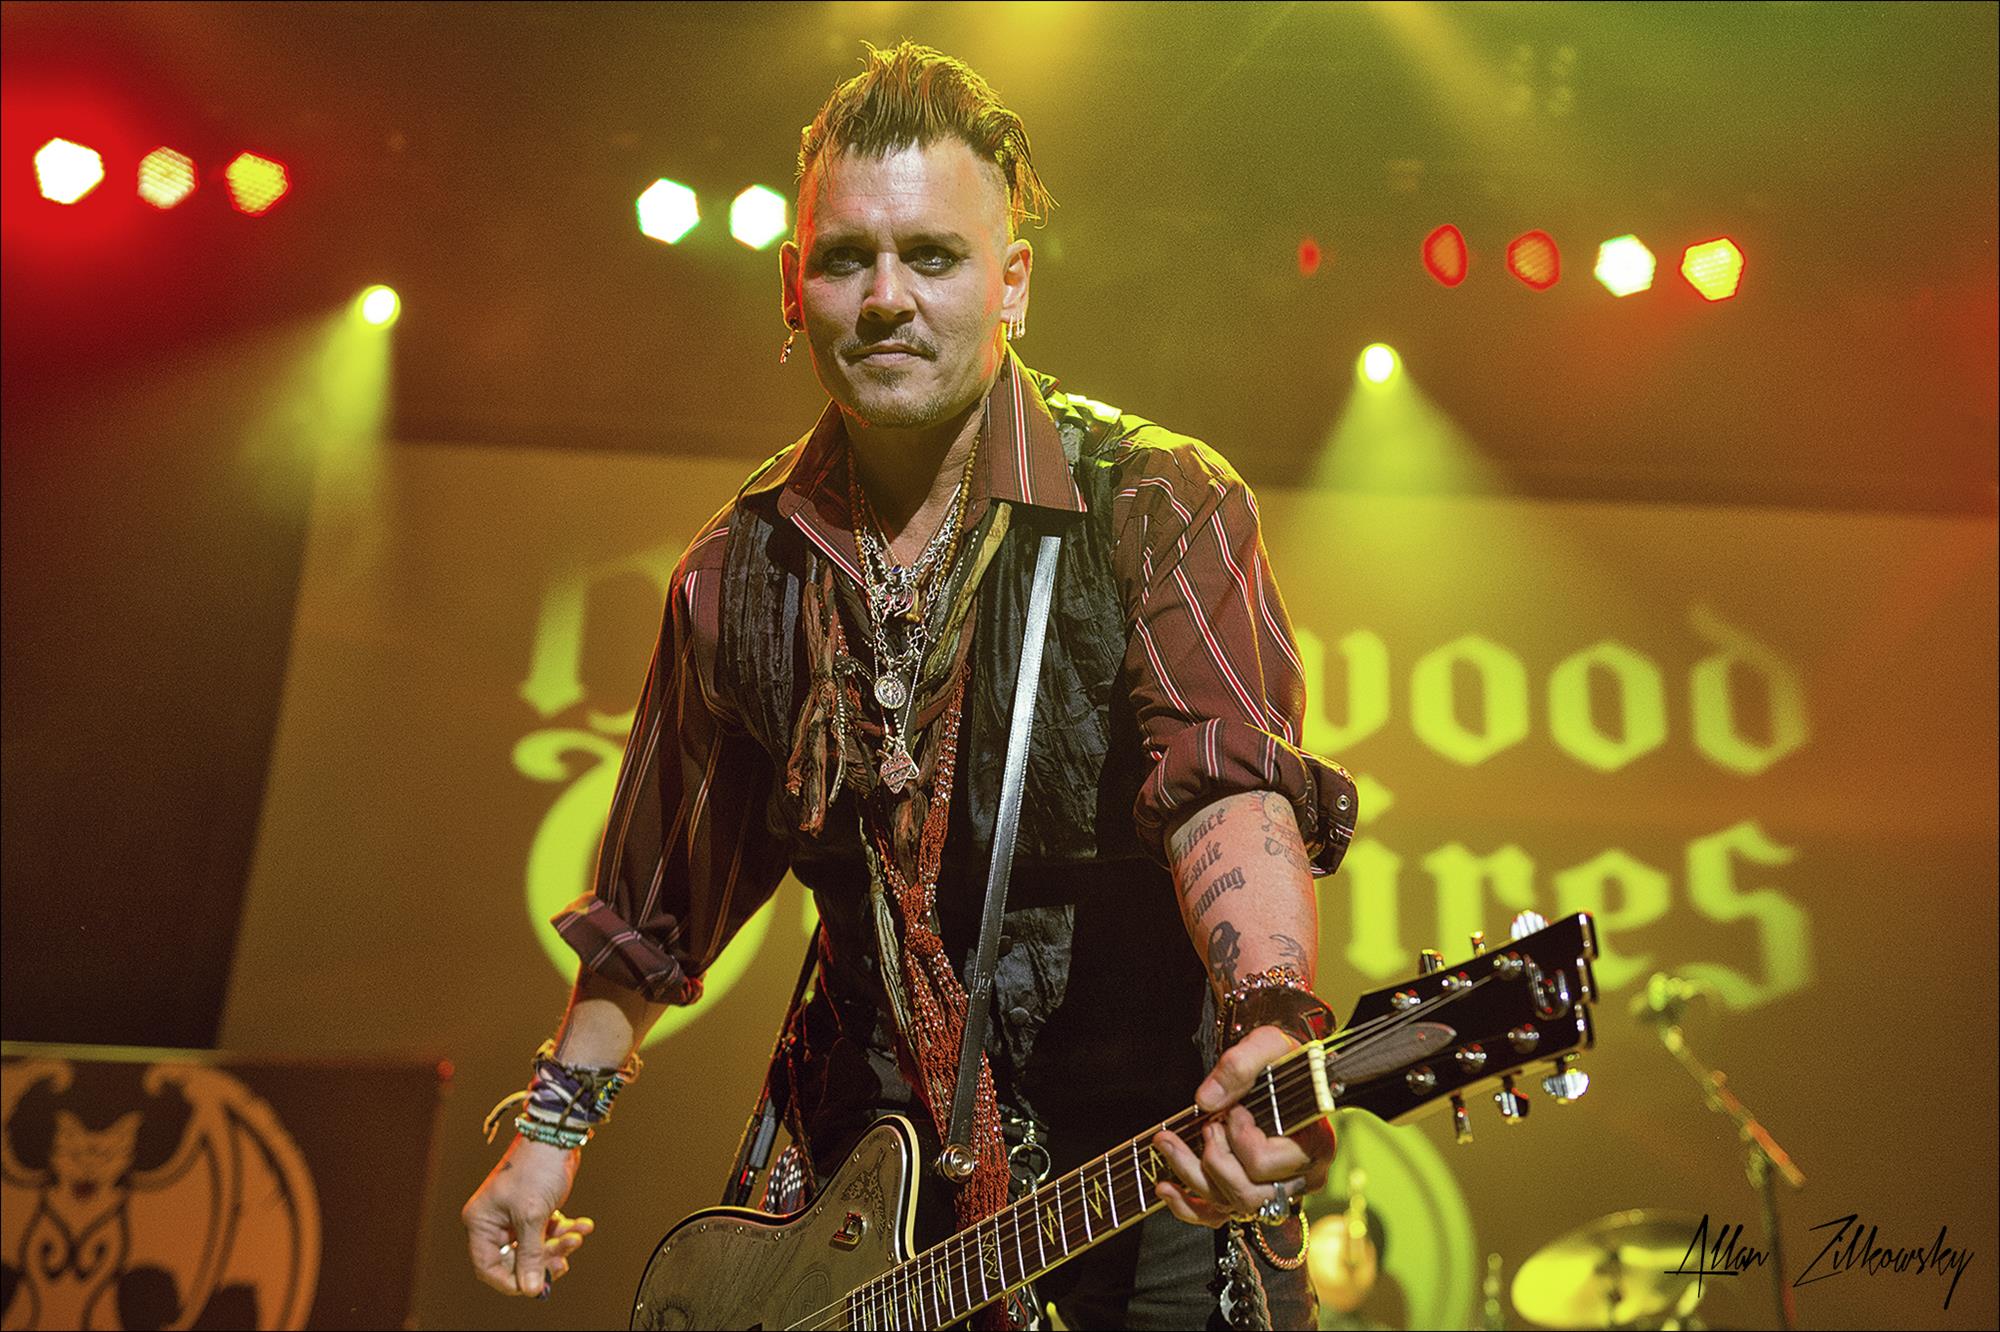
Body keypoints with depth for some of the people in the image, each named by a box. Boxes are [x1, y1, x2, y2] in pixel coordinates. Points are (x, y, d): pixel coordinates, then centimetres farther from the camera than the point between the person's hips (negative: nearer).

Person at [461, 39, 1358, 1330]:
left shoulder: (1160, 507, -11)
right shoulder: (738, 576, 2)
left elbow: (1231, 784, -26)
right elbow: (662, 889, 12)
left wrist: (1273, 1020, -44)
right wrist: (557, 1122, 16)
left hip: (1161, 1167, -3)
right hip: (879, 1172, 4)